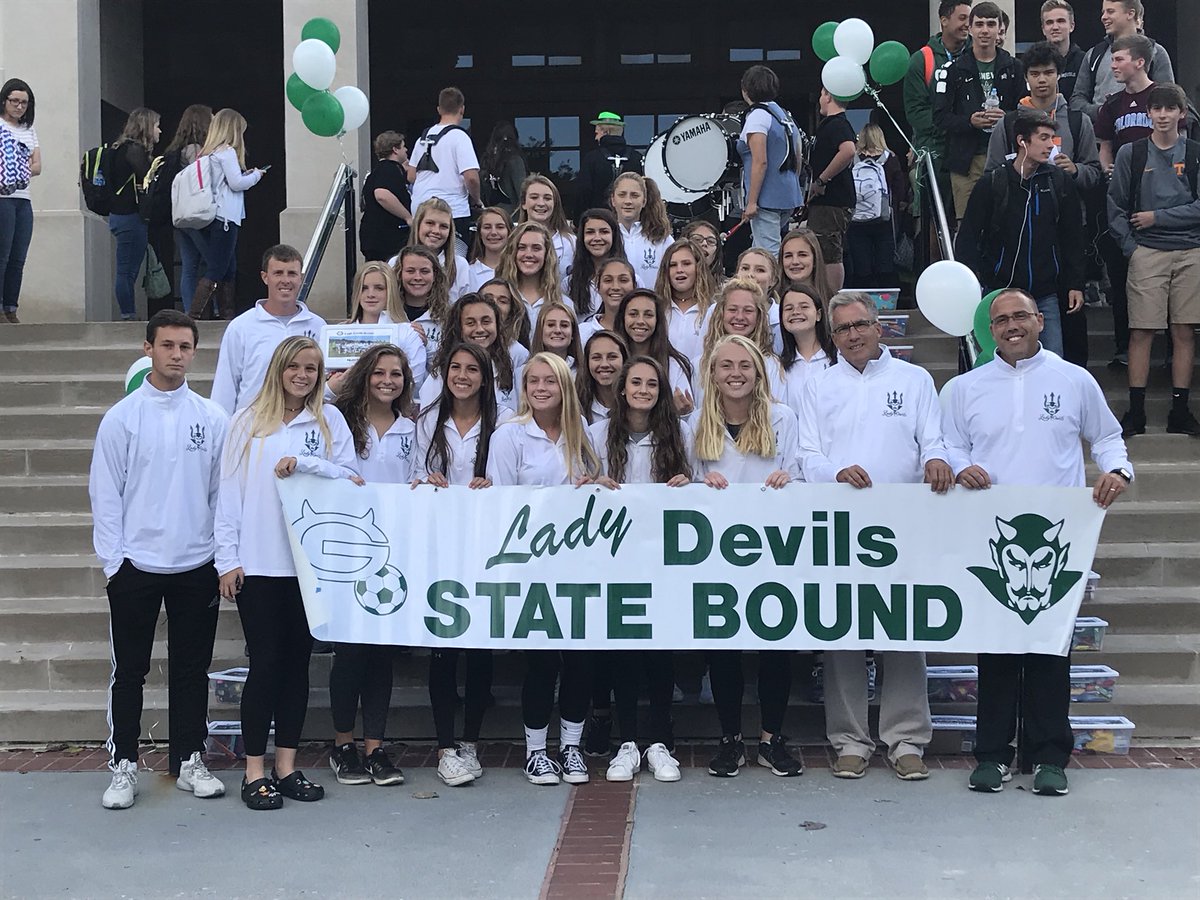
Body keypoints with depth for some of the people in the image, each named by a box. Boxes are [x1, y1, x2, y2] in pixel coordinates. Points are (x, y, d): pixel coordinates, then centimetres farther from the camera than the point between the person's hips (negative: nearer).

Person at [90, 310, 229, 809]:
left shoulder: (213, 418, 3)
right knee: (130, 672, 6)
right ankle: (124, 766, 17)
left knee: (192, 669, 10)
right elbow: (105, 493, -1)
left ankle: (189, 760, 22)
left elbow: (223, 491, 6)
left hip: (197, 566, 2)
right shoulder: (122, 417, -2)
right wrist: (113, 560, -6)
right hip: (136, 566, -2)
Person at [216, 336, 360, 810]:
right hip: (257, 565, -2)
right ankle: (255, 771, 9)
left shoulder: (329, 420, 8)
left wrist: (304, 462, -15)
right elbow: (229, 492, 2)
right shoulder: (248, 422, 5)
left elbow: (350, 476, -1)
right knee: (265, 663, 0)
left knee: (297, 663, 8)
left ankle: (287, 766, 18)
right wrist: (228, 558, -4)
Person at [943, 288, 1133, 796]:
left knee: (1051, 644, 1)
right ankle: (993, 753, 10)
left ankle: (1049, 755, 10)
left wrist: (1117, 470, -3)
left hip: (1058, 534, 0)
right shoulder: (964, 389, 11)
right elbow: (950, 447, 12)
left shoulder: (1075, 381, 10)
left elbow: (1106, 436, 17)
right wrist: (961, 468, -10)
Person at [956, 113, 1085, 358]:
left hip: (1045, 294, 2)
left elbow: (1073, 238, 10)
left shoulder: (1060, 182, 4)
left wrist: (1075, 285, 7)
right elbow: (968, 237, -2)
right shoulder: (992, 184, -3)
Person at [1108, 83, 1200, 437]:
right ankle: (1136, 412, 2)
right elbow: (1115, 205, 5)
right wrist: (1130, 246, -4)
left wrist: (1157, 217, -6)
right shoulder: (1130, 153, 6)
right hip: (1146, 252, -1)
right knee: (1141, 332, -3)